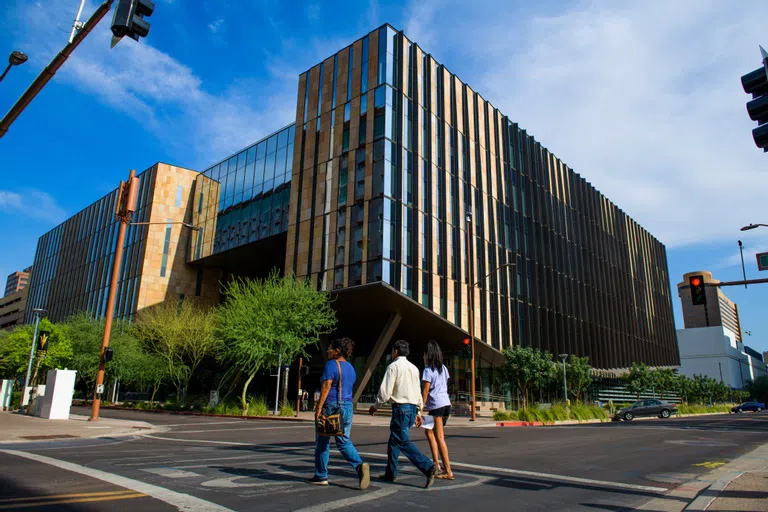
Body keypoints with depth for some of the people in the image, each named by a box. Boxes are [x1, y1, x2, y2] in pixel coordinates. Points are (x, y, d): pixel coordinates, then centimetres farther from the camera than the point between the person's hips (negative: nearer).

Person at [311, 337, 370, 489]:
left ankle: (321, 476, 16)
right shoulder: (350, 367, 12)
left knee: (322, 442, 8)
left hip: (330, 407, -7)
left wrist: (319, 407, -18)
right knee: (344, 441, 11)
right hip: (348, 407, 7)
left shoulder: (332, 364, -11)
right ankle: (360, 465, -11)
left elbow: (326, 386, -18)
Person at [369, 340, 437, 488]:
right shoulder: (414, 368, 13)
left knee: (403, 442, -7)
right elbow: (418, 392, 15)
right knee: (394, 440, 17)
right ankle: (391, 473, 22)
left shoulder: (393, 366, -9)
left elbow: (385, 391, -13)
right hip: (412, 408, 8)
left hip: (400, 408, -8)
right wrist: (419, 411, 22)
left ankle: (428, 467, -19)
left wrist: (375, 406, 1)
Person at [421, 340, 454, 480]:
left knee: (440, 438, -3)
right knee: (429, 431, 23)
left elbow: (425, 392, -12)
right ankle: (436, 463, 22)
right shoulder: (443, 368, 11)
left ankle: (448, 471, -3)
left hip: (436, 406, -8)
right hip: (446, 404, 8)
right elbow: (445, 387, 12)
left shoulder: (428, 370, -9)